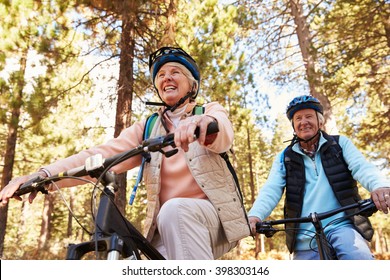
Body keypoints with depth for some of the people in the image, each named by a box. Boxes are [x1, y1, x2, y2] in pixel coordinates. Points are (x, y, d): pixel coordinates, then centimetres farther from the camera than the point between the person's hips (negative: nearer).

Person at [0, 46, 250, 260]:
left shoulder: (211, 111, 3)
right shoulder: (147, 128, 9)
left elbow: (223, 135, -22)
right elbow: (105, 154, -7)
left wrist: (205, 122, -48)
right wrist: (44, 174, -23)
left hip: (213, 214, -2)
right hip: (168, 229, 3)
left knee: (174, 210, -32)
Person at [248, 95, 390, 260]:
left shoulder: (340, 144, 10)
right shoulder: (285, 158, 10)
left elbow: (361, 167, -7)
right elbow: (271, 190, -3)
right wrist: (255, 215, -24)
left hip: (341, 227, -2)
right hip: (305, 240, 2)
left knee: (359, 257, -33)